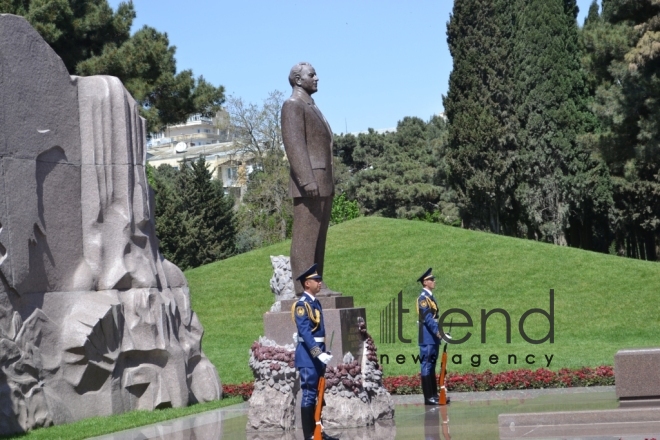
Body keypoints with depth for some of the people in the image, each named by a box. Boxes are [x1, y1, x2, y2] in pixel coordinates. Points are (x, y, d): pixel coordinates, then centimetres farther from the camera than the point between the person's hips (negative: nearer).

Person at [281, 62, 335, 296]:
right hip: (308, 182, -10)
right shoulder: (292, 106, -6)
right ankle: (304, 285, -14)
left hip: (322, 182, 10)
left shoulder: (312, 108, 24)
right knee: (305, 233, -11)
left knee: (319, 235, 6)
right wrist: (307, 180, -26)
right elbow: (294, 144, -17)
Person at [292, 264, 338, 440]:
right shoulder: (302, 305, -14)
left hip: (318, 353, 9)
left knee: (318, 393, 13)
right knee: (309, 394, -7)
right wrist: (319, 354, -27)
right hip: (308, 354, -9)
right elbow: (305, 333, -22)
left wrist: (324, 352, 16)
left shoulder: (316, 303, 14)